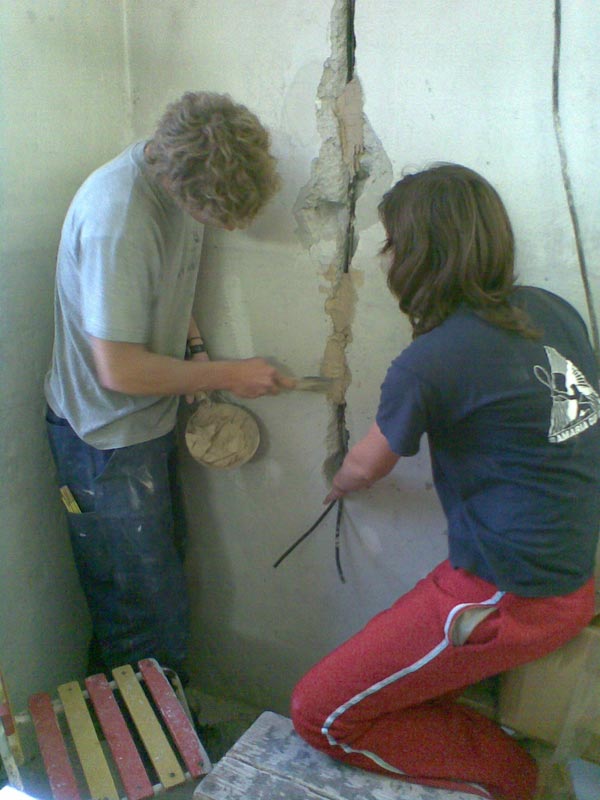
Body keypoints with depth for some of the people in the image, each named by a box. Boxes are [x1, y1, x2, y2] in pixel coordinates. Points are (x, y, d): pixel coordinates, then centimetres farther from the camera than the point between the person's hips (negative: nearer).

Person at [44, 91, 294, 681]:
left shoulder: (184, 176, -4)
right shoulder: (117, 221, -32)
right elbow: (120, 370, -28)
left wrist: (195, 348, -3)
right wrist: (227, 374, -18)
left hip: (149, 419, 9)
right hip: (105, 438, -9)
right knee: (148, 613, 4)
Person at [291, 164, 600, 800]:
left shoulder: (428, 364, -20)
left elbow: (365, 466, -1)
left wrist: (337, 484, 22)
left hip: (508, 598, -8)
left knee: (320, 713, 3)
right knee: (382, 672, 21)